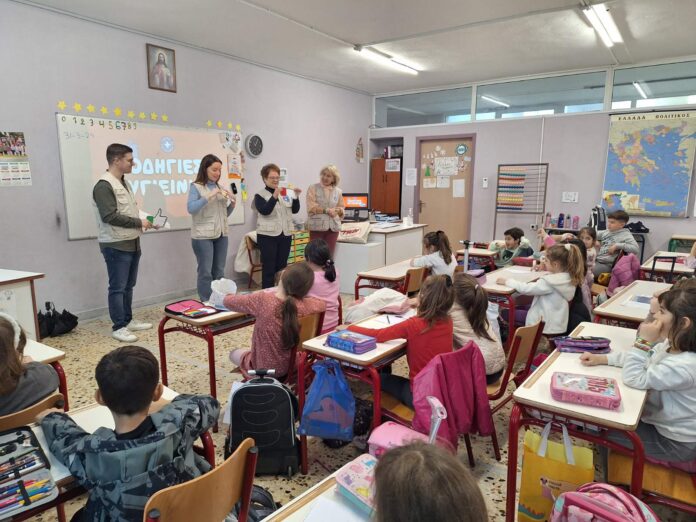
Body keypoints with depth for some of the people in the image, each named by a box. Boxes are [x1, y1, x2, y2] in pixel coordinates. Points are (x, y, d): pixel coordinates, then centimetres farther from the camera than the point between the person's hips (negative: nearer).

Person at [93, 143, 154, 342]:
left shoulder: (123, 183, 14)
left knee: (128, 285, 15)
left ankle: (128, 320, 26)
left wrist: (145, 221, 4)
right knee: (117, 288, -1)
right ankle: (119, 327, 7)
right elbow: (110, 216, -22)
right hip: (116, 245, -9)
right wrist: (139, 223, -16)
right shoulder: (104, 186, -15)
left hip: (132, 243, 9)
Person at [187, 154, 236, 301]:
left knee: (219, 272, 10)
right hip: (203, 236, -6)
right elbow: (191, 208, -18)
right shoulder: (196, 187, -3)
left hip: (221, 234, 6)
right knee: (205, 272, -5)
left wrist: (232, 204, -2)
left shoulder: (220, 187, 14)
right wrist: (210, 195, -22)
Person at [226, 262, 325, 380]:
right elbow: (322, 304, 5)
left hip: (265, 369, -4)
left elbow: (227, 301, -9)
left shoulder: (263, 300, -27)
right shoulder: (306, 305, -20)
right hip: (293, 365, 4)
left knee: (234, 354, 29)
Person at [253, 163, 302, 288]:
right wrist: (274, 196, -29)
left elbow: (295, 210, 7)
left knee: (282, 266, 11)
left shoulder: (285, 193, 12)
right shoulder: (260, 195, -2)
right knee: (269, 267, -4)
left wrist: (296, 197, -9)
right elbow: (264, 211, -19)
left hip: (285, 234, 5)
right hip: (268, 235, -5)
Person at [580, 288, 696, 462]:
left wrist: (643, 341, -33)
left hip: (676, 441, -8)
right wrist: (602, 358, -8)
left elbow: (634, 379, -30)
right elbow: (639, 356, 3)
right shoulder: (672, 344, -9)